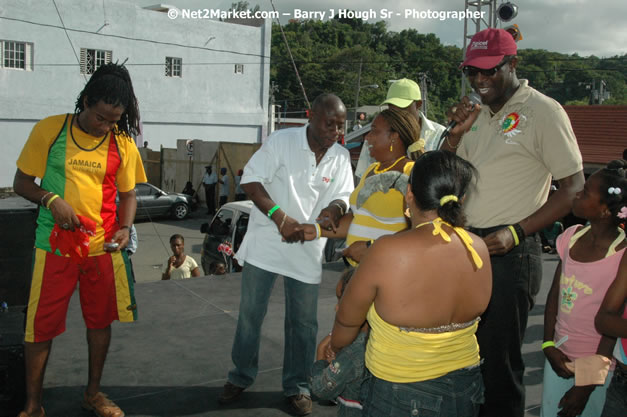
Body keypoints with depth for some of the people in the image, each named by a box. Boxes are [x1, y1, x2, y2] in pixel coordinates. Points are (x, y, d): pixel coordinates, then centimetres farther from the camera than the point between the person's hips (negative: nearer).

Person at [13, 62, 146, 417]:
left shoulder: (122, 142, 2)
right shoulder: (50, 129, -4)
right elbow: (22, 183, 1)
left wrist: (125, 228, -9)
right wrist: (52, 200, -17)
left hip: (104, 247, 2)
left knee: (101, 320, 13)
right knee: (42, 326, 3)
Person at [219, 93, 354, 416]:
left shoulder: (341, 157, 3)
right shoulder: (282, 141, -9)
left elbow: (342, 196, 3)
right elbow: (250, 180, -13)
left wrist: (331, 211, -22)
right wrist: (279, 217, -24)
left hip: (308, 249, 3)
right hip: (265, 242, -2)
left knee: (303, 322, 9)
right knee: (250, 313, 9)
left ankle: (297, 386, 26)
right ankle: (241, 377, 29)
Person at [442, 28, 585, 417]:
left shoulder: (543, 111, -10)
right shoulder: (476, 112, 12)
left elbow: (574, 187, -11)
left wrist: (516, 232, -19)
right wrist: (456, 133, -2)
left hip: (508, 253, -6)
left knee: (499, 360, 4)